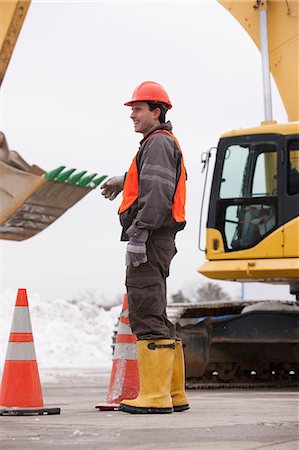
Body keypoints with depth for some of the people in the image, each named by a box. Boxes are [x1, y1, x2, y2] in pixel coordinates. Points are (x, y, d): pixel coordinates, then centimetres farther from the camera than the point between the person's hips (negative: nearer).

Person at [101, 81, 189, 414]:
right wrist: (123, 181, 58)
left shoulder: (159, 142, -8)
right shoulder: (164, 144, 25)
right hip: (158, 242, 11)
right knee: (155, 317, 12)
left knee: (147, 315, -14)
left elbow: (158, 190, -21)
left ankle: (155, 396, -18)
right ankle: (174, 394, 15)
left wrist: (138, 234, -26)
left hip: (150, 238, -11)